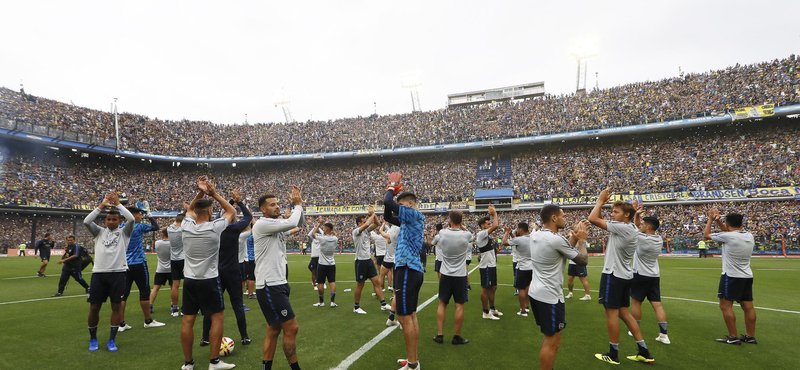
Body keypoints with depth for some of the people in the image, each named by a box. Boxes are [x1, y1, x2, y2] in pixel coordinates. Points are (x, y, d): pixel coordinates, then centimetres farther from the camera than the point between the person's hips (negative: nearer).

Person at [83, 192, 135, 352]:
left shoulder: (123, 232, 7)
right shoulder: (99, 231, 13)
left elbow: (131, 219, -12)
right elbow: (86, 221, -4)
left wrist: (117, 203, -5)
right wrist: (102, 205, -4)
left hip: (118, 272, -2)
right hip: (98, 273, 2)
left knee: (116, 306, 2)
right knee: (94, 307, 5)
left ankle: (112, 340, 13)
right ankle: (93, 338, 25)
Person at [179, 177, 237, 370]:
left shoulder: (186, 226, -2)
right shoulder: (214, 227, -13)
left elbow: (190, 209, 21)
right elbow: (232, 212, 4)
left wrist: (200, 193, 8)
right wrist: (214, 194, 1)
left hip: (189, 280, 5)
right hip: (209, 281, -4)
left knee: (187, 320, 9)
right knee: (217, 318, 6)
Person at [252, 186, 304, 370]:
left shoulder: (278, 225, 13)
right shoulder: (262, 224, -14)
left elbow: (299, 222, 17)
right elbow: (291, 223, -23)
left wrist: (298, 204, 1)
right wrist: (297, 205, -6)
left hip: (278, 284, 9)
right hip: (270, 287, -9)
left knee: (274, 330, 13)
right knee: (291, 328, -4)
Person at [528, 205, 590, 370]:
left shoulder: (535, 236, 7)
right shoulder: (556, 239, -20)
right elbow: (582, 260, -7)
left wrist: (574, 235, 15)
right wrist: (582, 239, 7)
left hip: (535, 293, 9)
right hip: (550, 297, -9)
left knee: (549, 338, 22)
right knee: (552, 342, 2)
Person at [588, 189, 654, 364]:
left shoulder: (622, 228, -19)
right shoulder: (631, 229, 9)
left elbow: (593, 219, -19)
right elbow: (600, 220, 16)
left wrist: (600, 200, -6)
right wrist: (602, 204, 5)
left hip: (614, 275, -9)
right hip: (625, 275, 9)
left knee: (611, 313, 1)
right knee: (624, 313, 15)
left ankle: (613, 355, 11)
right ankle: (644, 352, 19)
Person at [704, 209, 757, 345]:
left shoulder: (728, 236, -17)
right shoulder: (749, 236, 4)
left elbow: (706, 235, -2)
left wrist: (711, 220, 9)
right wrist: (718, 221, 16)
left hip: (731, 276, -8)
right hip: (747, 276, 8)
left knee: (725, 305, -1)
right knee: (748, 306, 12)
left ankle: (733, 337, 0)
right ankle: (750, 336, 20)